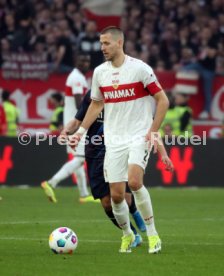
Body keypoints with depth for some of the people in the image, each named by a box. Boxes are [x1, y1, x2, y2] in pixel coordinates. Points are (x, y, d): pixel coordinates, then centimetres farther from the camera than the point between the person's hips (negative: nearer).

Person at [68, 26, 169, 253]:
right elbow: (96, 104, 20)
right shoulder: (99, 72, 6)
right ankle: (127, 234, 25)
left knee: (134, 181, -26)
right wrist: (80, 131, 11)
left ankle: (152, 233, -11)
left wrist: (153, 132, -11)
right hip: (114, 140, 4)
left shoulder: (140, 68, -8)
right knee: (116, 194, -1)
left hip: (139, 137, -4)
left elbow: (163, 100, -5)